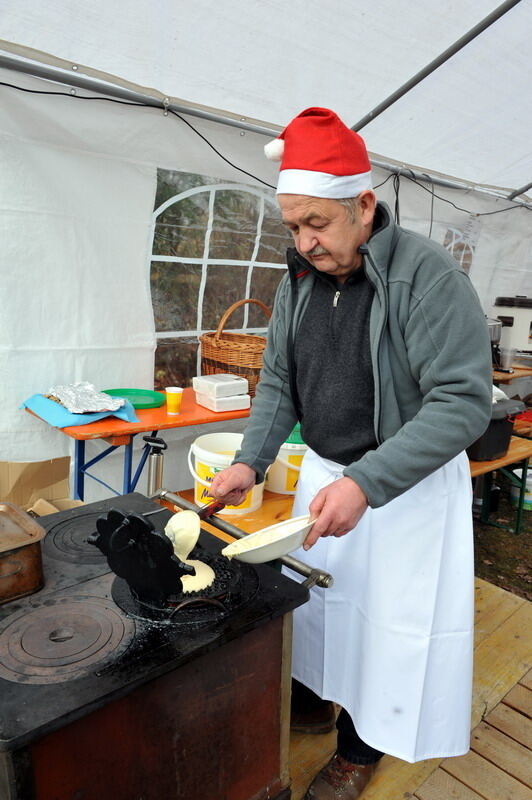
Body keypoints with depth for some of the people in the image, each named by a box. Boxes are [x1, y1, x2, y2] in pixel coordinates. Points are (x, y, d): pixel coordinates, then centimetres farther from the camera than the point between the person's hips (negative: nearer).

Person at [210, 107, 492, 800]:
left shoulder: (427, 274, -20)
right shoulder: (298, 281, 0)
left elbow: (464, 401, -24)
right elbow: (278, 383, 6)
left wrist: (366, 483, -32)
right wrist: (251, 461, -8)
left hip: (407, 484, -5)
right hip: (323, 471, 6)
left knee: (388, 620, 10)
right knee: (311, 595, 19)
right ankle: (312, 700, 47)